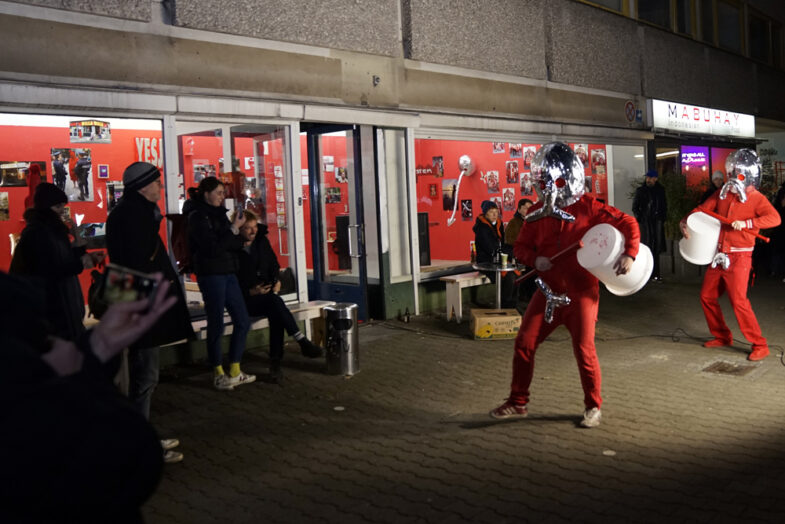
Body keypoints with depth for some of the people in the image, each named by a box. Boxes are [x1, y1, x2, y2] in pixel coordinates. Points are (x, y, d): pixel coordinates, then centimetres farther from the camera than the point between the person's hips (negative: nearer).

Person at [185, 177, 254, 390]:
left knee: (242, 322, 8)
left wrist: (237, 227, -9)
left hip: (228, 273, 8)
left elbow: (237, 244, 10)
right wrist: (234, 229, -14)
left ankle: (234, 372, 17)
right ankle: (219, 374, 12)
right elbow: (213, 248, -18)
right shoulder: (197, 217, -9)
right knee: (216, 325, 0)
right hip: (211, 275, -8)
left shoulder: (218, 213, 15)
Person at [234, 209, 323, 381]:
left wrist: (277, 280, 2)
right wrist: (251, 292, -18)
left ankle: (275, 362, -29)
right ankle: (302, 342, -34)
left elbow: (273, 263, 22)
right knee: (274, 302, -34)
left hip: (266, 296, 5)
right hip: (245, 300, -5)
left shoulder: (262, 241, 10)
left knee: (275, 313, -30)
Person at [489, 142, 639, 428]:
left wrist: (629, 254, -19)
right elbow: (522, 245, 13)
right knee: (524, 343, 1)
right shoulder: (537, 213, 4)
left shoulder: (588, 207, -8)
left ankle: (593, 407, 15)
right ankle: (518, 403, 17)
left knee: (583, 348, -6)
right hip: (548, 291, 4)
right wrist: (534, 259, -8)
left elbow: (628, 223, -5)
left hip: (581, 292, -4)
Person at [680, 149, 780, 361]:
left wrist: (747, 223, -35)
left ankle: (759, 345, -1)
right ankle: (722, 336, 28)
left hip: (739, 258, -7)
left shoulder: (756, 198, -9)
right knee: (707, 296, 12)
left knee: (738, 300, -12)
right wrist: (686, 222, -4)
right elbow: (703, 209, 13)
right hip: (719, 256, 7)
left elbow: (774, 218, -24)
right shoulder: (723, 194, 8)